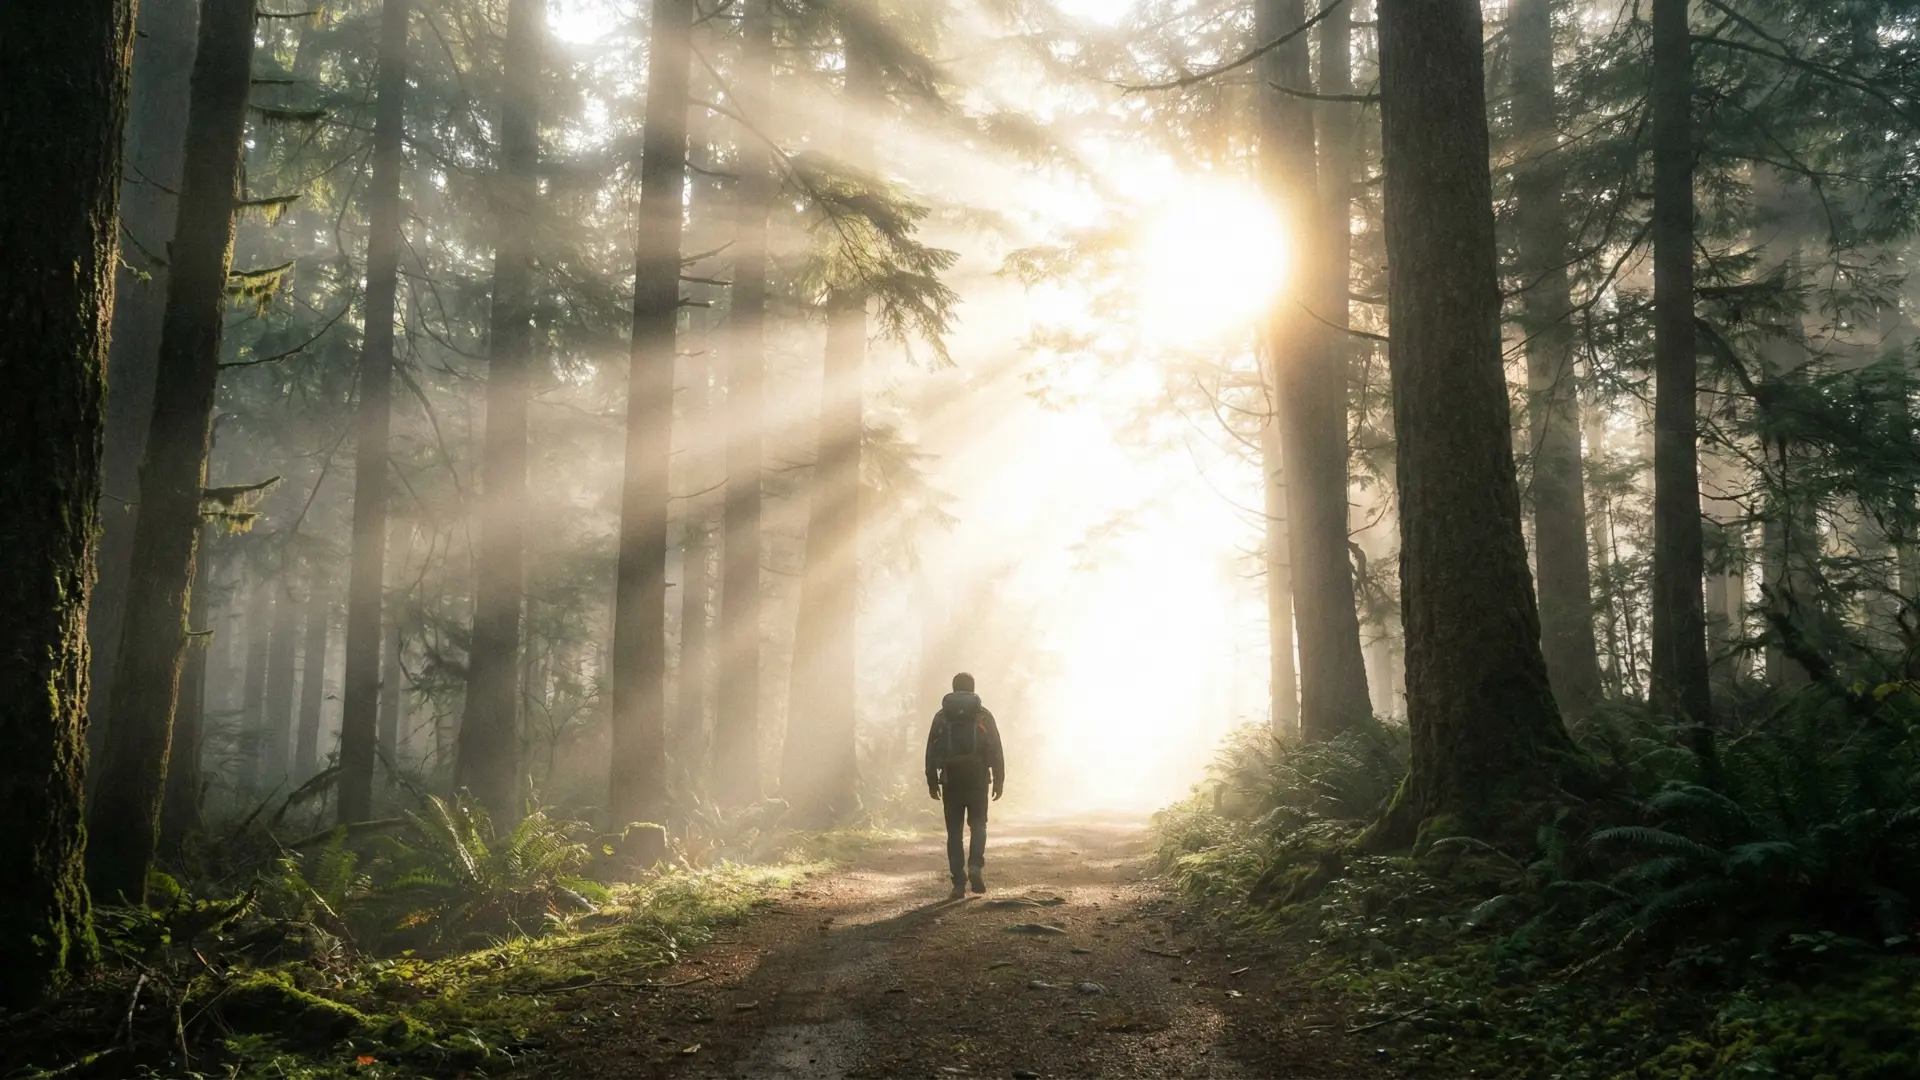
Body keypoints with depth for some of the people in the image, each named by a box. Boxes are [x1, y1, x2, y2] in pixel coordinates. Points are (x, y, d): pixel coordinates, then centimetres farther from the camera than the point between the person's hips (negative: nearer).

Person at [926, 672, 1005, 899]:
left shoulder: (941, 716, 6)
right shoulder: (983, 715, 4)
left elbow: (931, 750, 3)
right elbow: (996, 749, 0)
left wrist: (932, 781, 8)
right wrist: (999, 779, 4)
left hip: (951, 778, 1)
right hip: (977, 777, -1)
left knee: (954, 831, 5)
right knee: (978, 824, 11)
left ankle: (959, 883, 0)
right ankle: (975, 866, -13)